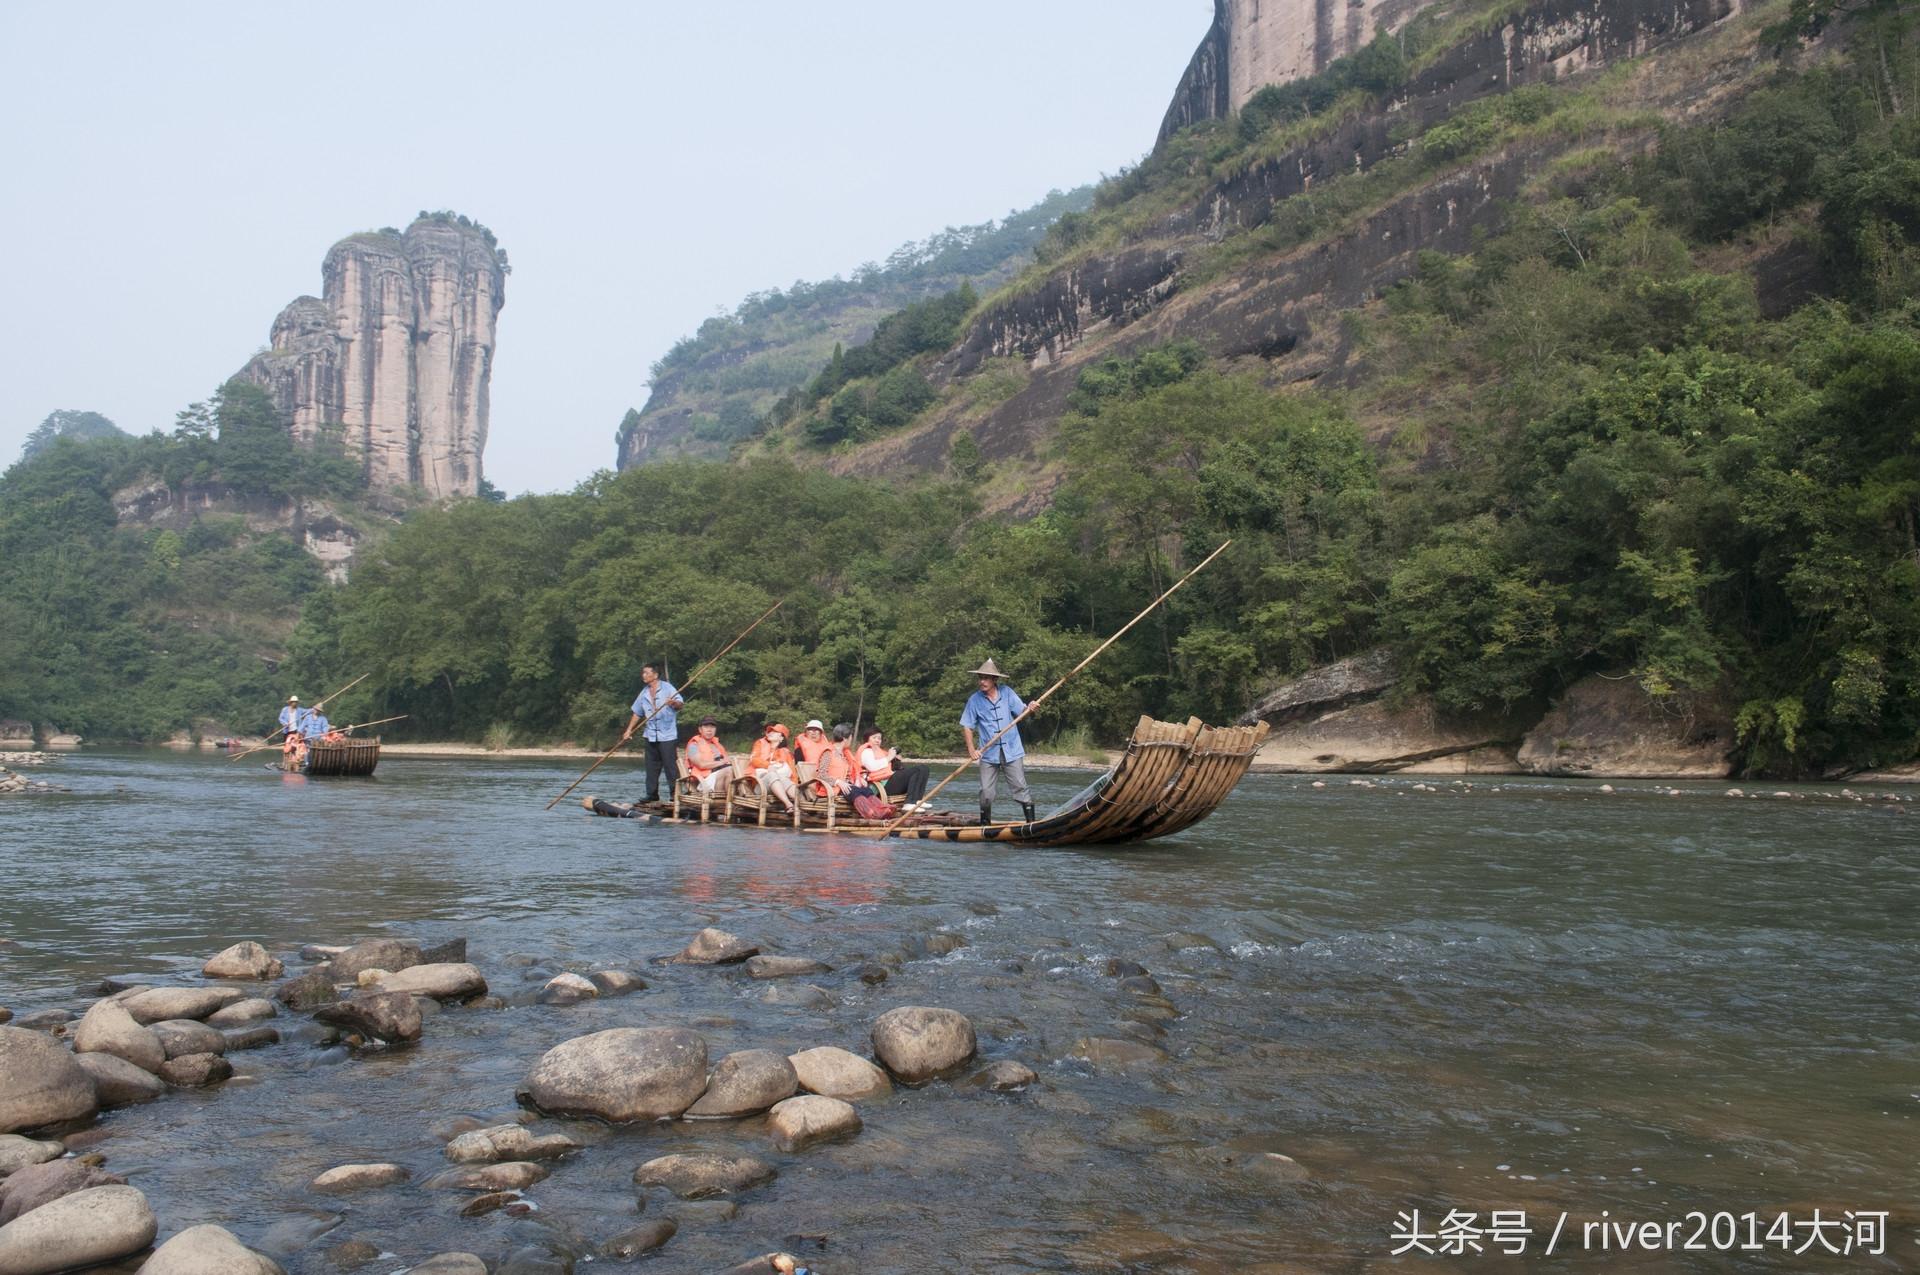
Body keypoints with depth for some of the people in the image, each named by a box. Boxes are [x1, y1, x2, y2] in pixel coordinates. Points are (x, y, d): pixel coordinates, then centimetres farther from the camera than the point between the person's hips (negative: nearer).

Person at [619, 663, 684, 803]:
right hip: (651, 735, 7)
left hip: (667, 734, -7)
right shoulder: (644, 693, 14)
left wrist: (673, 703, -37)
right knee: (652, 765, 9)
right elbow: (637, 713, 21)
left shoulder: (667, 687, -5)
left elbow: (681, 704, -15)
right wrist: (629, 731, 16)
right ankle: (652, 795, 15)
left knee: (670, 764, -9)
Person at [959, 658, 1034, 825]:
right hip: (988, 754, 0)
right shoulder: (974, 700, -3)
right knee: (986, 792, 3)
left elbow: (1021, 711, 3)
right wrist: (972, 750, -9)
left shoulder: (1007, 693, 1)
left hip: (1012, 751, 0)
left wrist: (1029, 709, -21)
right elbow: (967, 726, 1)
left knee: (1021, 787, 0)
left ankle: (1031, 822, 5)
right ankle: (985, 824, 18)